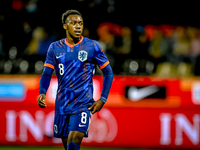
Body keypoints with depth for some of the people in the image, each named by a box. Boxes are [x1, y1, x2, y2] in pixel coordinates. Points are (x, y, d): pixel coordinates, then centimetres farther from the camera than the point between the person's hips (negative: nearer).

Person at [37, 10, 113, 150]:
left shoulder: (93, 46, -2)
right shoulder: (55, 48, 6)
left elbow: (108, 72, 3)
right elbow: (47, 74, 7)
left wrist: (102, 99, -5)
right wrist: (42, 93, -13)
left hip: (83, 103, -4)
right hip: (62, 104, 4)